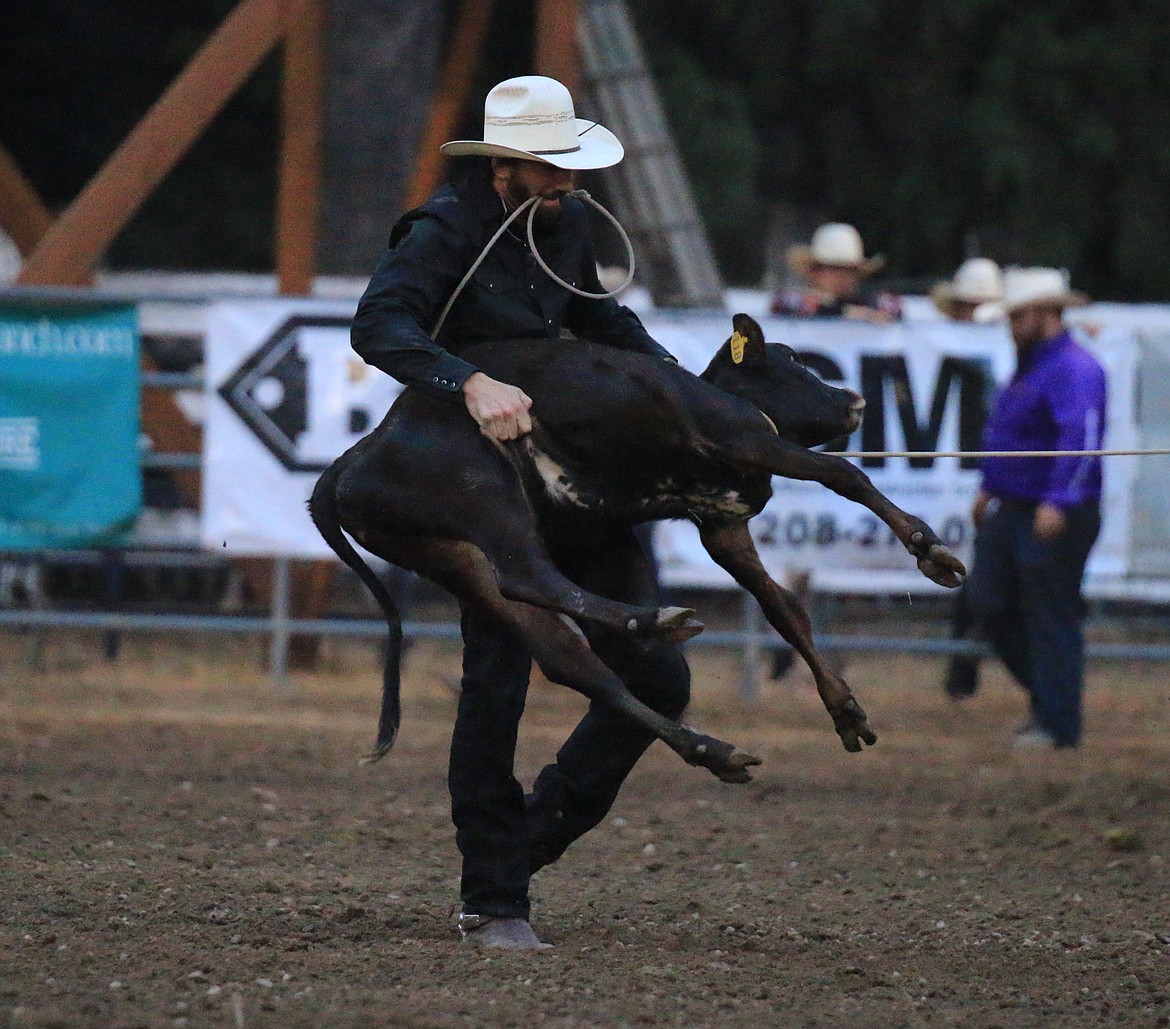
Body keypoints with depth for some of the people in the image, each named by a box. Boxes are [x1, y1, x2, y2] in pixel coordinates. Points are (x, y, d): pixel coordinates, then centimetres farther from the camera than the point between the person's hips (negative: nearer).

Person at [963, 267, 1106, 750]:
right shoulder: (1029, 366, 17)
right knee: (989, 602, 11)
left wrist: (1058, 502, -38)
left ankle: (1057, 724, 4)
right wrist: (989, 488, 33)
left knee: (1050, 619, -4)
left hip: (1054, 518, -10)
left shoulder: (1073, 369, -17)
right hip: (1013, 511, 10)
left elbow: (1081, 437, -30)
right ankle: (1044, 696, 24)